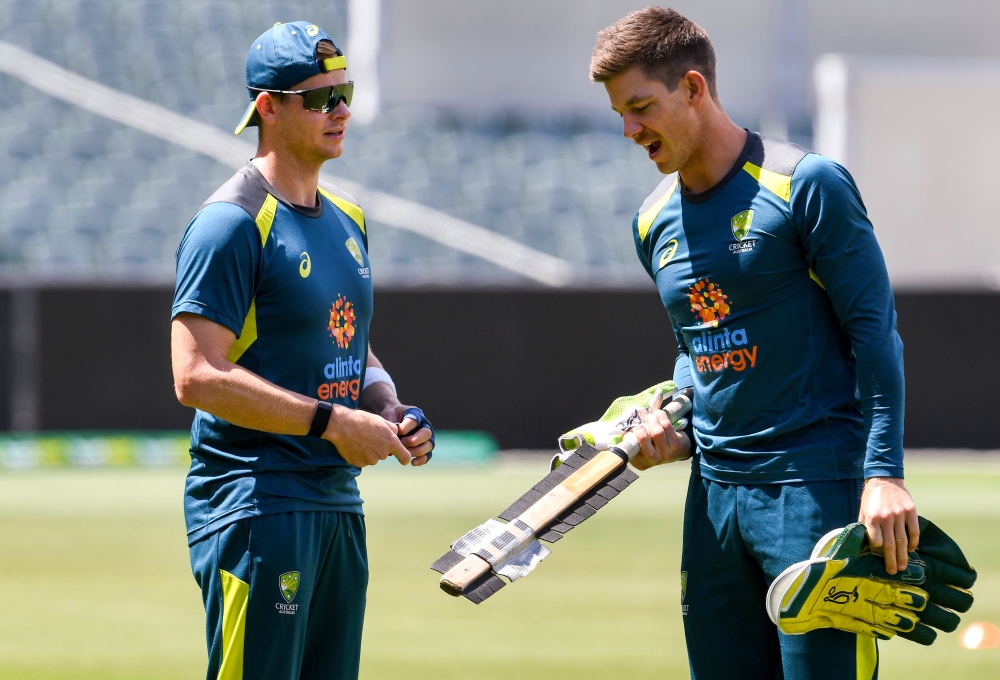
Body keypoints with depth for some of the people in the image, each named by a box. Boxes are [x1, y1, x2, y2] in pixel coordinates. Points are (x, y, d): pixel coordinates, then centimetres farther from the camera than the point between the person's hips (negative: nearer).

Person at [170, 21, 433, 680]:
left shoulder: (347, 220, 17)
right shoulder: (233, 223, -11)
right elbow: (198, 377, -19)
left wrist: (392, 413, 6)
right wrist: (333, 420, -20)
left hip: (338, 500, 9)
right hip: (255, 499, -9)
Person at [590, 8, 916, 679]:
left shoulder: (806, 184, -8)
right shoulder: (655, 222, 13)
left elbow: (874, 329, -10)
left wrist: (883, 472, -18)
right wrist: (673, 425, 6)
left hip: (816, 485, -7)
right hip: (714, 489, 7)